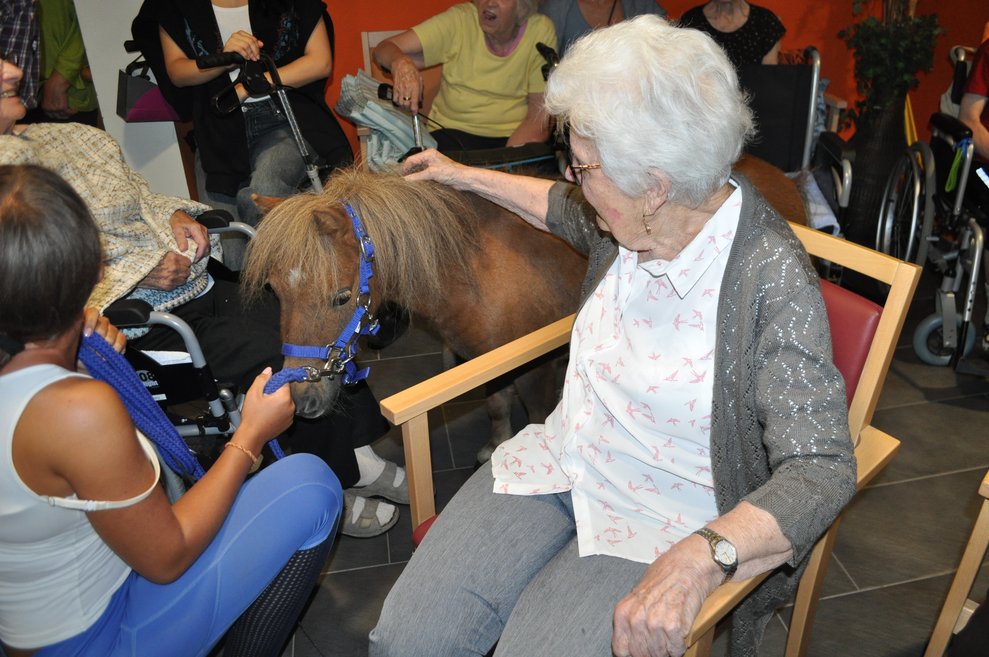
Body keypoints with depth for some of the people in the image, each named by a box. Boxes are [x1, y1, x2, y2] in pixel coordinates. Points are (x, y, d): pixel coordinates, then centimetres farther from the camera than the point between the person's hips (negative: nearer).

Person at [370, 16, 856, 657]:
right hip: (562, 460, 6)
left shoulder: (772, 279, -23)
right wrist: (465, 176, 32)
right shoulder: (634, 218, -3)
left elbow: (822, 469, -26)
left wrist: (700, 556, -42)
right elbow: (562, 209, 23)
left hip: (663, 521, -5)